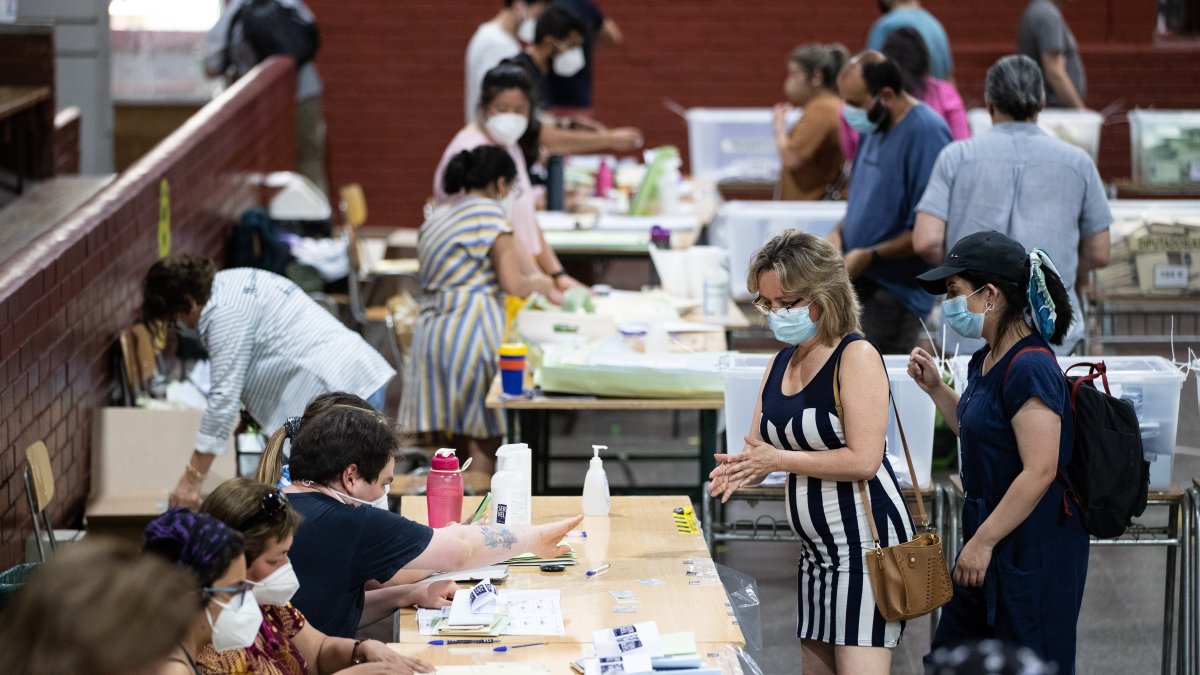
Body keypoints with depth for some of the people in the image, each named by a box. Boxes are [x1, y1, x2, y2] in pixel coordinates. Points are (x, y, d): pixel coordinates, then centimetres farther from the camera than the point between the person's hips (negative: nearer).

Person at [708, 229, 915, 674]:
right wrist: (741, 469, -9)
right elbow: (760, 446, 15)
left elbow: (863, 460, -21)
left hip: (865, 540, -9)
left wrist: (779, 459, -18)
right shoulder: (781, 362, 10)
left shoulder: (856, 357, -14)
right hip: (816, 549, 9)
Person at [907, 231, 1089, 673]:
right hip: (990, 531, 10)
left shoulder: (1029, 370, -22)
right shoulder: (985, 362, 8)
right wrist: (935, 387, 10)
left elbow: (1039, 472, -25)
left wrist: (983, 542, -22)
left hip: (1033, 544, -10)